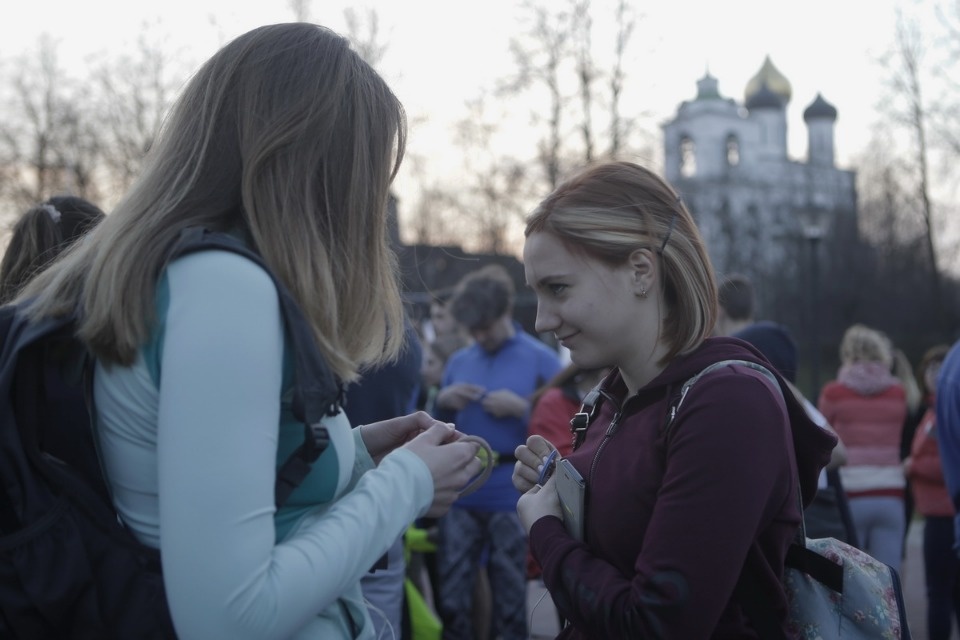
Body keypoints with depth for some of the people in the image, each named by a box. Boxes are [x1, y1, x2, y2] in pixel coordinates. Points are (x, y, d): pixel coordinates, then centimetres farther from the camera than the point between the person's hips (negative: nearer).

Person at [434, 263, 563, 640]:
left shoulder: (541, 359, -3)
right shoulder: (458, 361, 11)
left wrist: (521, 408, -17)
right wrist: (442, 401, -3)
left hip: (512, 497, -4)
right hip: (460, 494, 4)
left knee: (511, 604, 9)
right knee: (451, 598, 9)